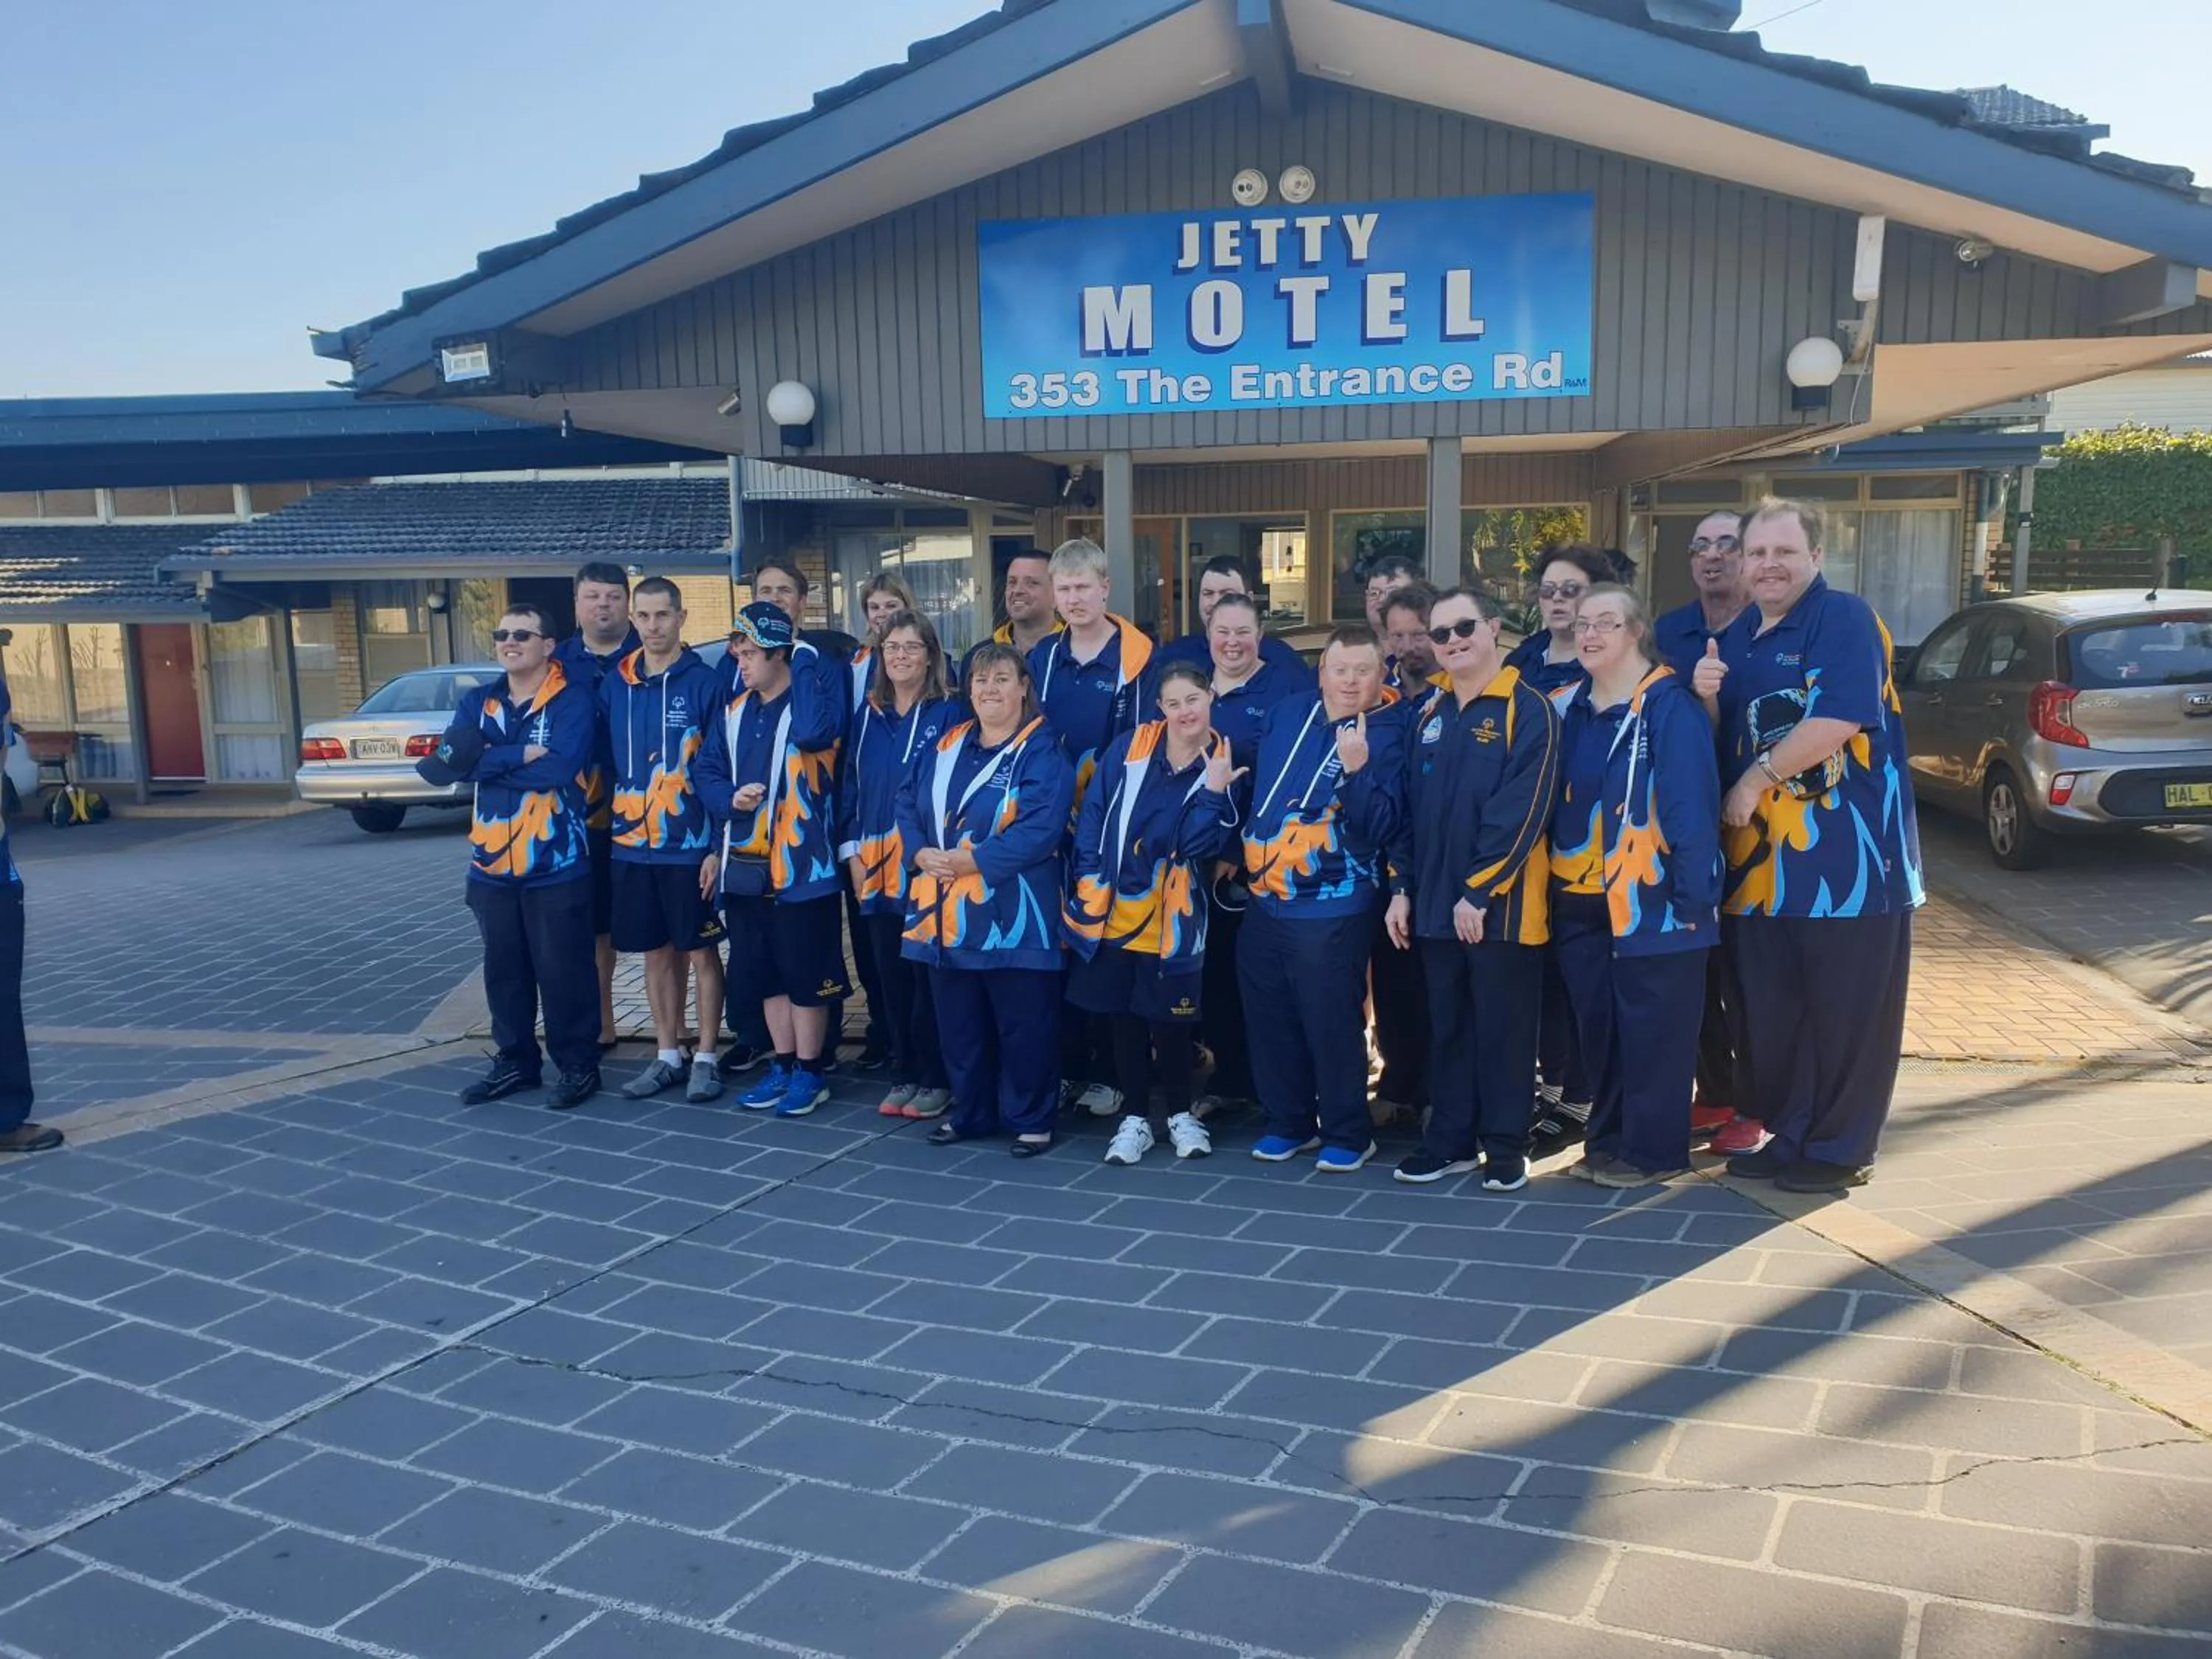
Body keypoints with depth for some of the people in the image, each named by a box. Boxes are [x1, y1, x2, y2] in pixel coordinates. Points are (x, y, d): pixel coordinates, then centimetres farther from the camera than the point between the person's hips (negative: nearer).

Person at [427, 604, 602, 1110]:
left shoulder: (573, 702, -8)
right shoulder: (477, 703, 10)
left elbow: (558, 769, -24)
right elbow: (447, 760, -7)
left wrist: (485, 759, -12)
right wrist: (519, 755, -17)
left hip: (556, 865, -6)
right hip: (491, 865, 6)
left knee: (563, 970, 1)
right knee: (503, 970, 15)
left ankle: (578, 1066, 15)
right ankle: (514, 1062, 28)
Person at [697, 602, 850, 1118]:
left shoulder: (816, 692, -8)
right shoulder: (733, 713, 11)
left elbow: (812, 731, -30)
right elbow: (707, 771, 16)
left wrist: (801, 662, -18)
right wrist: (729, 799, -6)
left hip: (801, 865, -7)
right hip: (745, 864, 7)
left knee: (806, 975, 2)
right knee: (763, 974, 15)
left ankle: (809, 1073, 15)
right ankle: (783, 1067, 27)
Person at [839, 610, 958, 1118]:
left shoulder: (948, 714, -2)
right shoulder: (868, 715, 12)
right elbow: (849, 785, 14)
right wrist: (852, 853, 5)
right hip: (874, 869, 5)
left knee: (929, 976, 0)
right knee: (889, 977, 9)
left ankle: (936, 1080, 11)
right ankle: (904, 1075, 21)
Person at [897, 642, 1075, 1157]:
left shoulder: (1042, 754, -7)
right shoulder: (944, 748, 14)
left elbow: (1040, 828, -18)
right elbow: (909, 805, 11)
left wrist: (968, 860, -20)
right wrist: (920, 853, -10)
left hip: (1011, 917, -6)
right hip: (945, 914, 6)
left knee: (1023, 1027, 2)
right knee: (958, 1024, 15)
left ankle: (1031, 1119, 16)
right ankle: (970, 1112, 30)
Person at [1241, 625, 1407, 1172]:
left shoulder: (1385, 736, -11)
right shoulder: (1286, 714, 6)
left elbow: (1381, 827, -20)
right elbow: (1257, 786, 20)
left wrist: (1357, 769, -31)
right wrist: (1238, 851, 21)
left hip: (1333, 909, -6)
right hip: (1264, 900, 6)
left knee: (1331, 1024, 0)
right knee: (1270, 1021, 14)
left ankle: (1347, 1134, 17)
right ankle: (1289, 1122, 30)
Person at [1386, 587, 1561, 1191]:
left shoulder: (1529, 711, -8)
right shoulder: (1430, 716, 13)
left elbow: (1521, 812, -16)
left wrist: (1479, 891, -18)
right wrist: (1402, 887, 7)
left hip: (1503, 907, -6)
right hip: (1437, 906, 6)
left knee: (1503, 1031, 3)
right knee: (1446, 1028, 13)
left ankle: (1506, 1149, 15)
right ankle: (1450, 1139, 24)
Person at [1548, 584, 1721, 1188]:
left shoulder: (1670, 707, -11)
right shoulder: (1567, 708, 10)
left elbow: (1691, 808, -15)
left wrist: (1691, 897, -18)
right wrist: (1550, 886, 9)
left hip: (1648, 902, -6)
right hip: (1579, 902, 7)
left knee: (1651, 1031, 3)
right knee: (1596, 1029, 14)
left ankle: (1653, 1149, 15)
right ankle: (1609, 1139, 28)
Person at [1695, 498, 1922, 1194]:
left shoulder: (1844, 619, -9)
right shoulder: (1737, 636, 15)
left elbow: (1838, 720, -22)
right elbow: (1722, 743, 18)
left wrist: (1756, 778, -14)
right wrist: (1707, 698, -4)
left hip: (1846, 853, -7)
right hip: (1762, 856, 8)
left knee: (1845, 1012, 2)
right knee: (1771, 1012, 13)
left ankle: (1838, 1149, 15)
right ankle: (1789, 1135, 26)